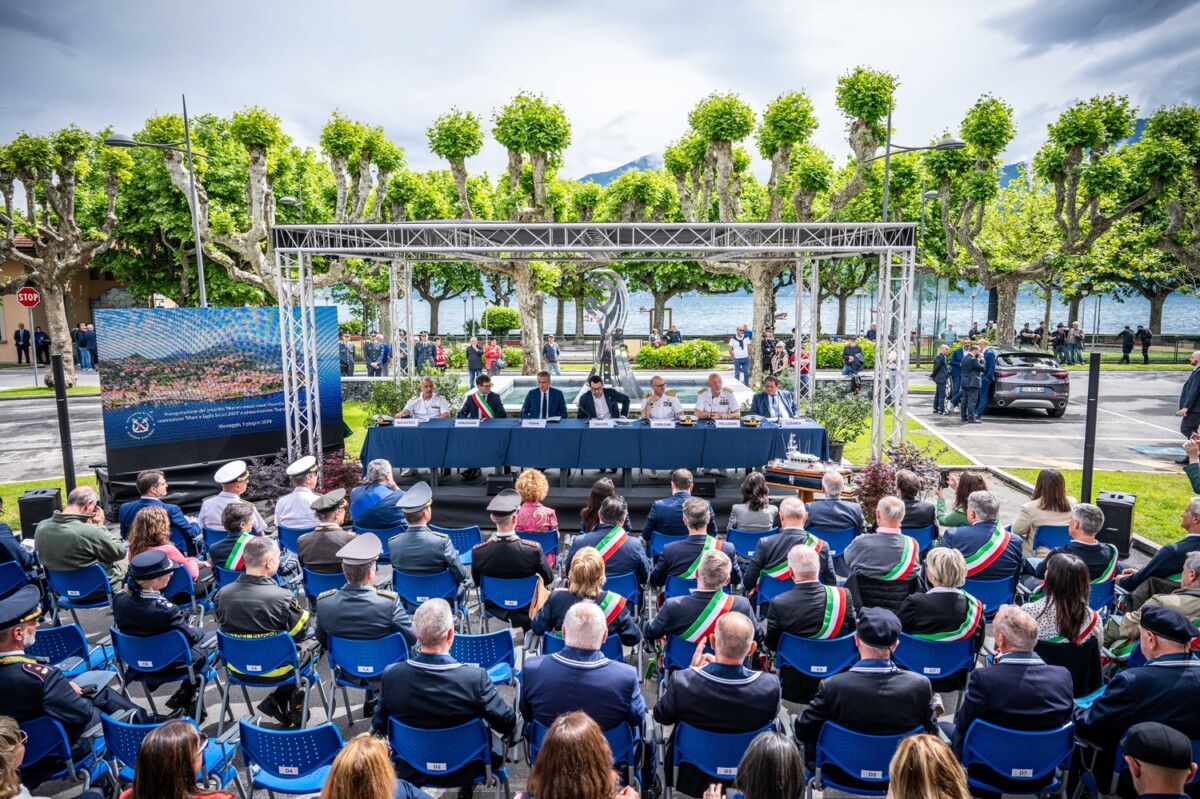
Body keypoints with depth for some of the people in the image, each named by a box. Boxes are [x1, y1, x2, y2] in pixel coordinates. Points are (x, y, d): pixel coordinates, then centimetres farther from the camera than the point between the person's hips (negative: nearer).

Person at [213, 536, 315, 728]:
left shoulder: (222, 594, -14)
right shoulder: (283, 597, -28)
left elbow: (225, 628, 4)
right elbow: (301, 632, -12)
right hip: (275, 670, -5)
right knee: (311, 643, 23)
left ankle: (278, 701, 19)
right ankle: (279, 700, 19)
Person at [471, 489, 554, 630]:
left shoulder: (478, 551, -26)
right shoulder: (534, 549, -31)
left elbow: (477, 583, -6)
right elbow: (549, 579, -13)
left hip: (494, 608, 2)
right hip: (526, 609, -2)